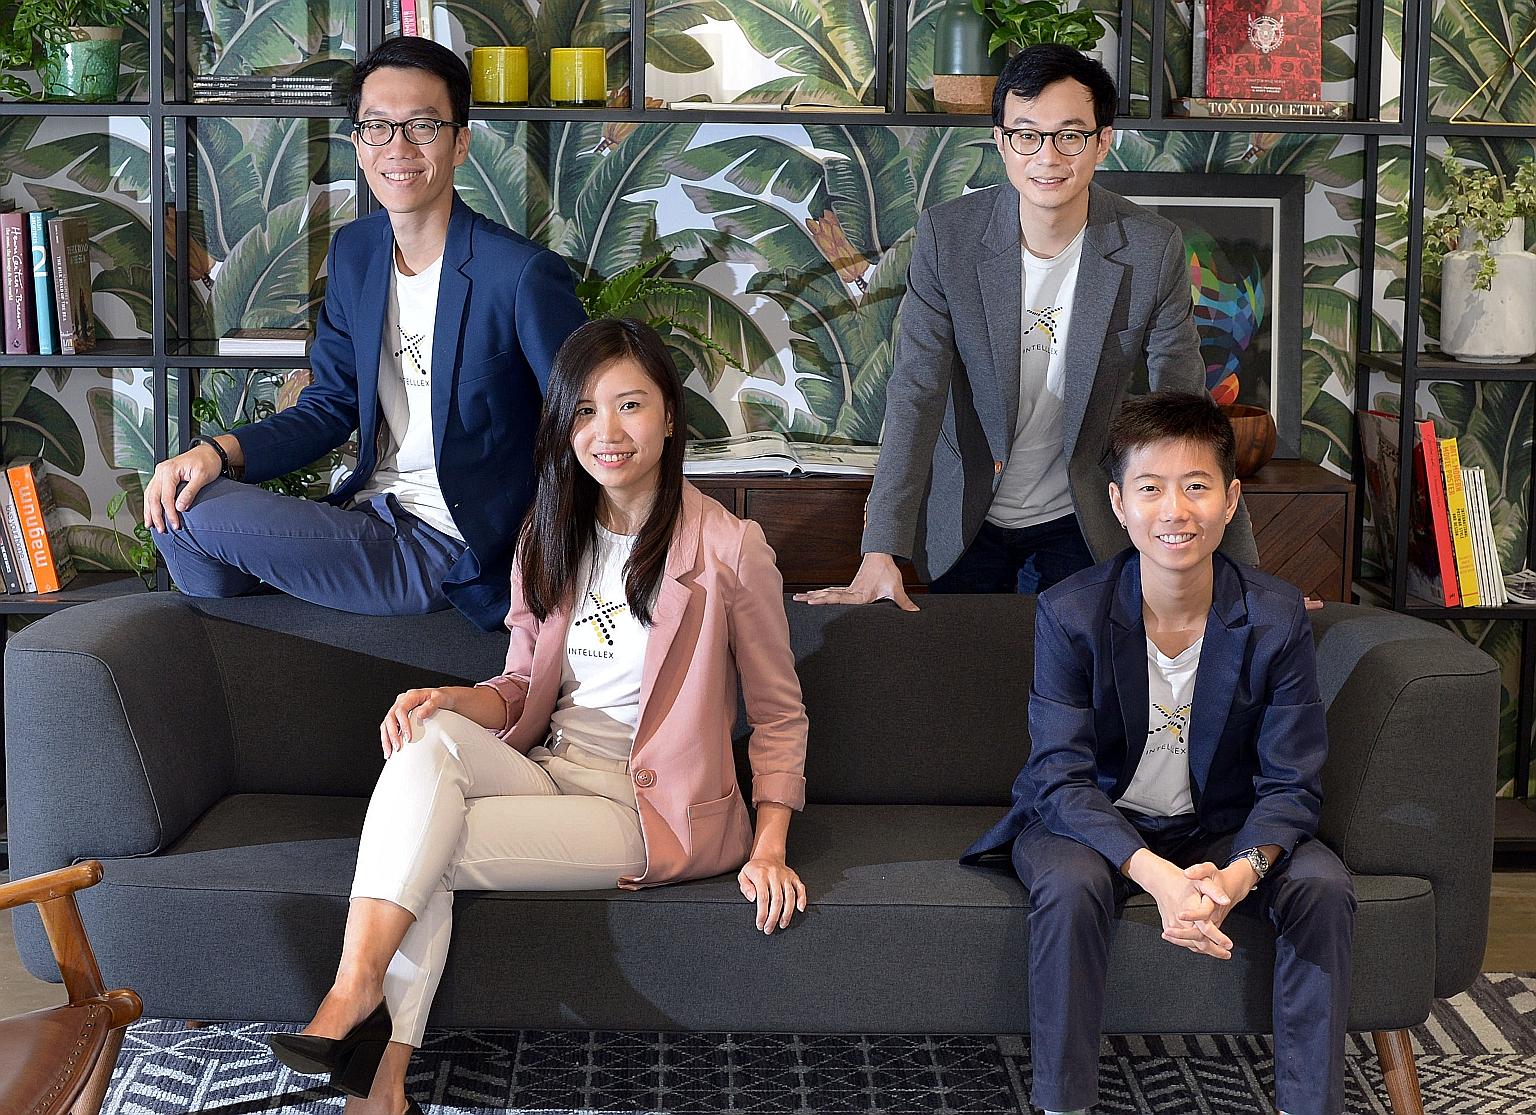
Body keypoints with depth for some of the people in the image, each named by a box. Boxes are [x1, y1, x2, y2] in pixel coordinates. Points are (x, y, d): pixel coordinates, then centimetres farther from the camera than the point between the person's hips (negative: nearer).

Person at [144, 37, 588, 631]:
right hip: (367, 511, 7)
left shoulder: (524, 275, -18)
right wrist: (219, 452, -7)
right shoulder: (353, 252, 6)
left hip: (447, 554, -7)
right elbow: (330, 405, 11)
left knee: (191, 519, -16)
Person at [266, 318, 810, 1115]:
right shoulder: (549, 541, 10)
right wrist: (451, 700, -8)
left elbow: (778, 713, -1)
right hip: (548, 773, 5)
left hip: (652, 810, -5)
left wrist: (769, 848, -11)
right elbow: (521, 689, 15)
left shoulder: (729, 549, -7)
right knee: (430, 736, -27)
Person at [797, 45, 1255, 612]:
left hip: (1080, 522, 0)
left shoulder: (1153, 247, -17)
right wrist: (880, 555, -29)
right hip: (964, 520, 0)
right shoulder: (945, 234, -17)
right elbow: (916, 394, -19)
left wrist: (1245, 578, -17)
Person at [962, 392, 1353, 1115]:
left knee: (1323, 887, -24)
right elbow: (1061, 778, -20)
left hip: (1221, 826, 2)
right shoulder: (1069, 613, -17)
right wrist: (1155, 875, -38)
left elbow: (1291, 784, -12)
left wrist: (1237, 874, -34)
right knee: (1070, 885, -33)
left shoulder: (1276, 618, -13)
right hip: (1094, 823, -2)